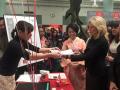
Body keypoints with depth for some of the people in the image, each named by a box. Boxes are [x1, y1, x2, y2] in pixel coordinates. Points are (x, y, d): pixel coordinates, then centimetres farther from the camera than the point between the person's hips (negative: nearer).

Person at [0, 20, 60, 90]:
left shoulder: (22, 41, -1)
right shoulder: (14, 44, -29)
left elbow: (36, 49, 4)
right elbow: (28, 56, -40)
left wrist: (50, 49, -10)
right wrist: (50, 55, -43)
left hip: (11, 73, 8)